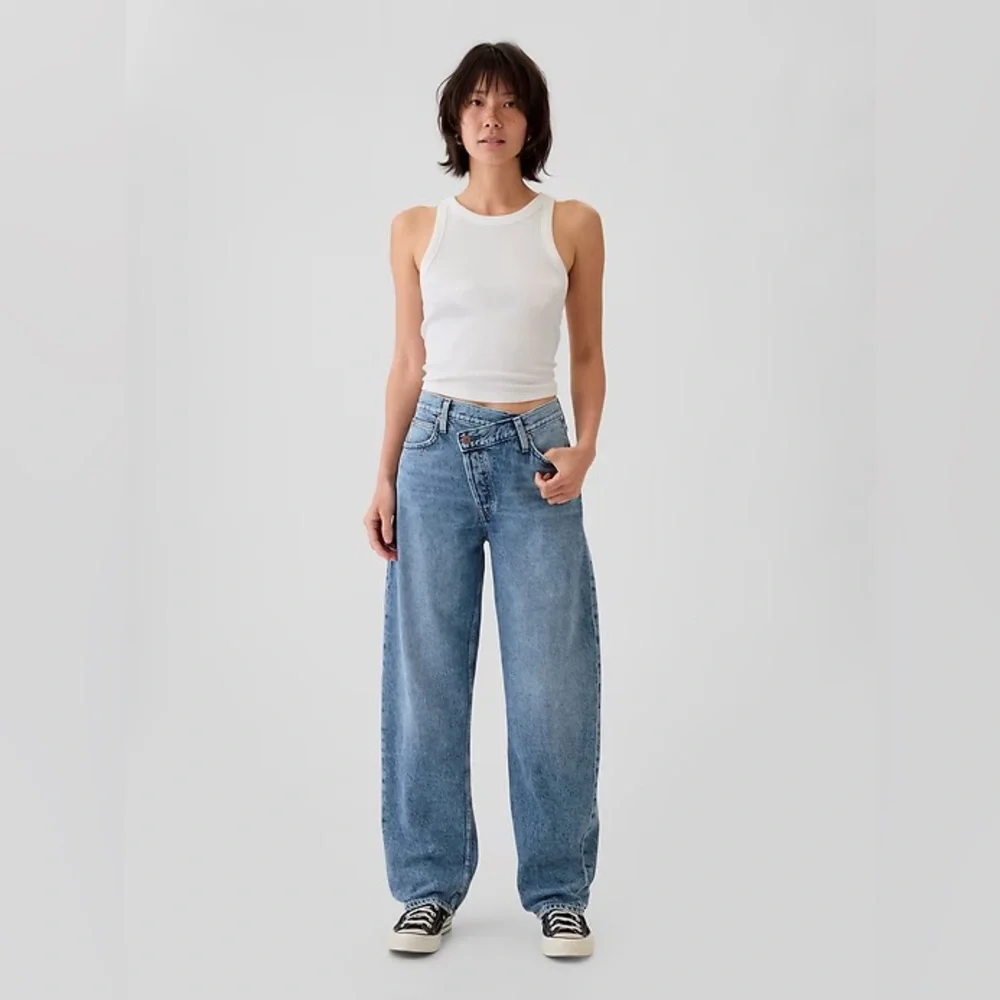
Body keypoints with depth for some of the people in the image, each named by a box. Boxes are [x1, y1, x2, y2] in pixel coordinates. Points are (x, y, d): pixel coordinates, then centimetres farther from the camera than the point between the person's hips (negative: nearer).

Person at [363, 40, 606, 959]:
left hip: (535, 454, -1)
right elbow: (408, 363, 9)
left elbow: (588, 354, 8)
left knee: (551, 682, 1)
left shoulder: (574, 225, 3)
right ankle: (431, 885, 18)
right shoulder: (417, 229, 6)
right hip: (437, 451, 1)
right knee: (426, 678, 4)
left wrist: (585, 449, -7)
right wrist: (385, 477, 4)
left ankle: (558, 891, 16)